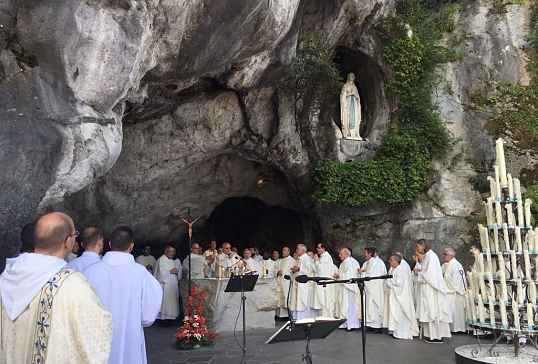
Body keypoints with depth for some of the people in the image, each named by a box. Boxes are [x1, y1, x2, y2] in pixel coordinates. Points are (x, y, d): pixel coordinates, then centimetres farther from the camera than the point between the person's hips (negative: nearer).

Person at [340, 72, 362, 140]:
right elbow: (343, 95, -2)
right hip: (347, 103, -5)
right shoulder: (345, 86, 6)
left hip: (354, 103, 5)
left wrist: (355, 95, 0)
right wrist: (350, 93, -8)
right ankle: (347, 134, -17)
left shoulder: (355, 87, 21)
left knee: (355, 118, -5)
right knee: (347, 117, -14)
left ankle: (354, 134, -9)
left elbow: (357, 97, 18)